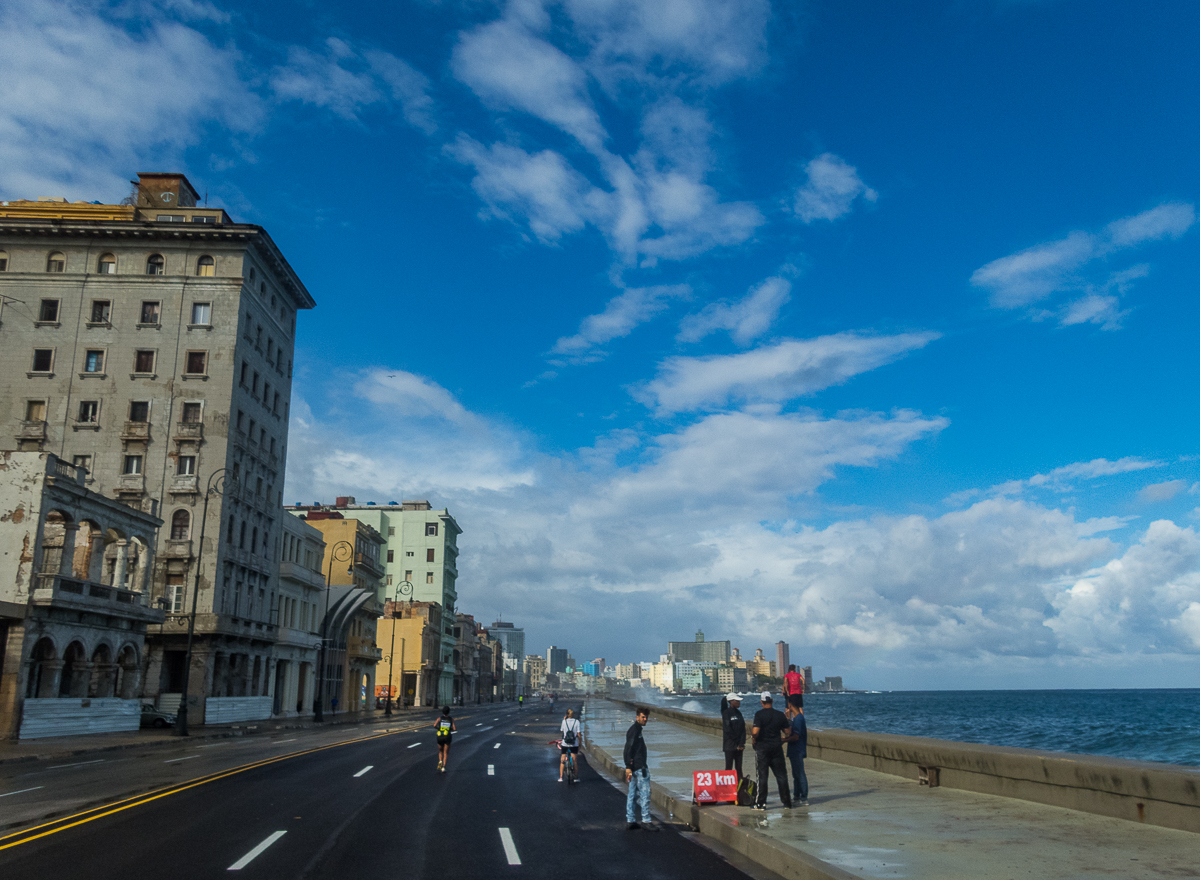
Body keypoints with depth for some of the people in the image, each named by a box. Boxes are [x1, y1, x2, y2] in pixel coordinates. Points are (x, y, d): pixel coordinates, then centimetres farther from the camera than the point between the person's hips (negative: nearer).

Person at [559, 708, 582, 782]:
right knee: (575, 760, 10)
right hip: (574, 744, 0)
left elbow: (561, 731, 8)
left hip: (564, 744, 0)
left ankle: (560, 777, 10)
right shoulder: (577, 721, -5)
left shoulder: (564, 721, -4)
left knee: (562, 760, 11)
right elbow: (579, 734, -7)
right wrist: (580, 743, 5)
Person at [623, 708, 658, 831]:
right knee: (645, 793, -5)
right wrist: (628, 767, -25)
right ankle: (646, 820, 0)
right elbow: (629, 749, -20)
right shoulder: (634, 729, -14)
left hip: (637, 766, 10)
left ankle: (629, 820, 15)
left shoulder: (637, 729, 17)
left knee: (632, 795, 11)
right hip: (639, 767, -10)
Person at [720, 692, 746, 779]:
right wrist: (737, 743, -10)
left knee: (738, 767, 7)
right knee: (729, 767, -3)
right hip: (729, 745, -6)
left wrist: (742, 743, -6)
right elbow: (728, 729, -13)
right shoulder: (726, 713, -8)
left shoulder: (738, 712, 11)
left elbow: (743, 729, 6)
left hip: (739, 746, 6)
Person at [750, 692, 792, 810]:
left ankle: (762, 803, 2)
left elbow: (755, 732, -21)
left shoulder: (759, 714, -12)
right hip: (777, 747, 3)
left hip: (762, 748, -3)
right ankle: (787, 801, 14)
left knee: (762, 776, 2)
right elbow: (787, 731, 7)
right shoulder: (780, 715, 1)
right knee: (781, 775, 10)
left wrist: (751, 730, 0)